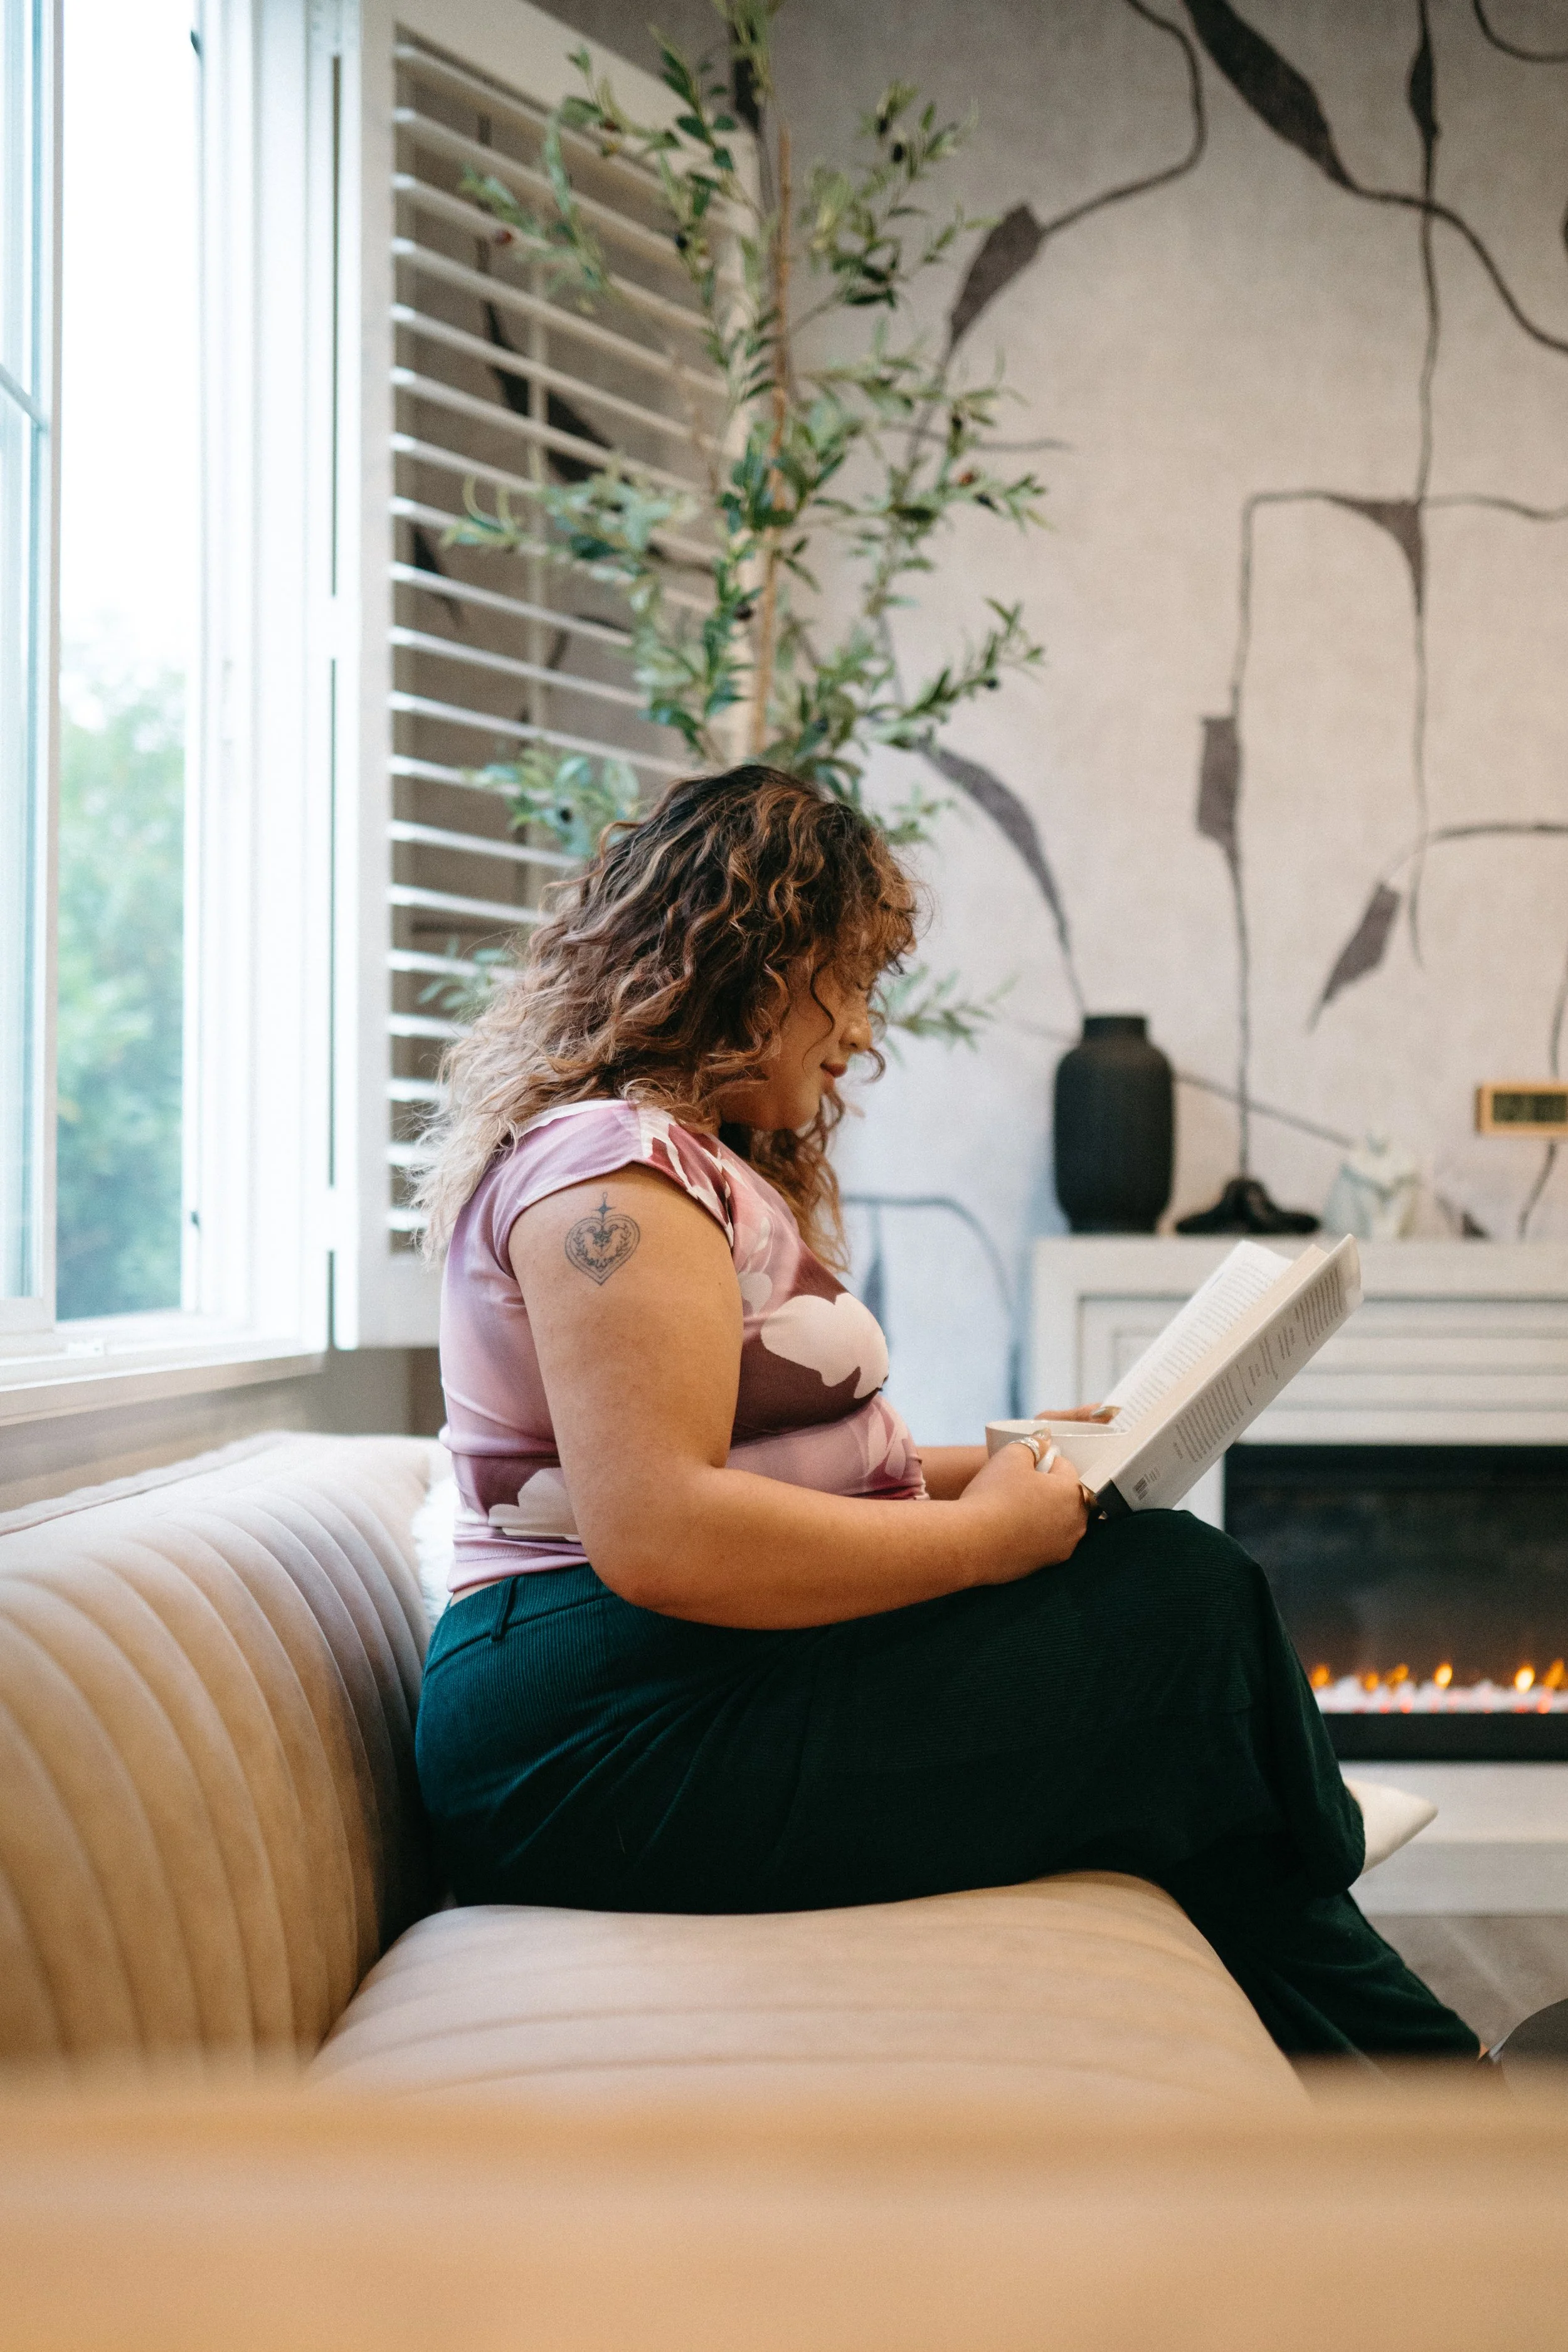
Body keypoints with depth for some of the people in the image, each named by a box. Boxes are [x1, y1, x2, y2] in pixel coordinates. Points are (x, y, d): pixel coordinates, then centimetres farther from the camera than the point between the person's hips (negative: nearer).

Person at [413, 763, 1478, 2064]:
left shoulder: (704, 1168, 22)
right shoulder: (611, 1164, -13)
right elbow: (657, 1534, -24)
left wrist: (988, 1465, 13)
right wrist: (978, 1537, -15)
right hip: (606, 1742, -10)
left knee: (1182, 1579, -3)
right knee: (1188, 1604, -14)